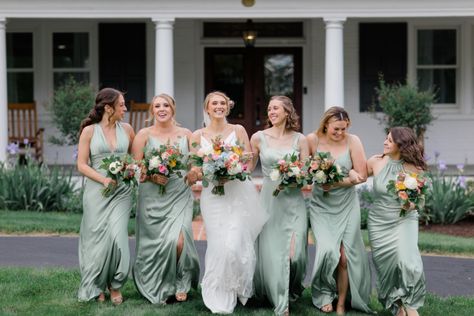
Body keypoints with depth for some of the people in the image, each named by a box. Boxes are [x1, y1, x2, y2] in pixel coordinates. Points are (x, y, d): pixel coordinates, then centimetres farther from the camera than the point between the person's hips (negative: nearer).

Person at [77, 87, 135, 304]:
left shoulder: (126, 129, 7)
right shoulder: (89, 131, -1)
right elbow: (82, 165, -3)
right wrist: (104, 179, -16)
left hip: (121, 191, 2)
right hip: (97, 191, -1)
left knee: (117, 236, -10)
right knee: (98, 238, 2)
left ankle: (115, 286, 8)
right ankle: (96, 286, 21)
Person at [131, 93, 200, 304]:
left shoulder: (186, 134, 8)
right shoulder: (144, 134, 2)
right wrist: (151, 176, -17)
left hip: (180, 196, 1)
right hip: (152, 197, -1)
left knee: (179, 240, -14)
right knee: (156, 242, 0)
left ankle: (180, 284, 9)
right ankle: (156, 287, 22)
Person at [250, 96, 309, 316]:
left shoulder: (299, 139, 2)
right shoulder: (258, 138, 3)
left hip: (293, 201, 0)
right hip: (269, 200, 1)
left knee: (294, 254, -9)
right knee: (271, 252, -1)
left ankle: (293, 289, 22)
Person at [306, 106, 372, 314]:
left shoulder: (352, 141, -7)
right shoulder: (313, 140, -7)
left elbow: (362, 176, -8)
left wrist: (335, 183, -19)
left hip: (346, 206, 1)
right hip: (321, 206, 0)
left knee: (345, 256, -1)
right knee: (327, 251, -16)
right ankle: (324, 295, 10)